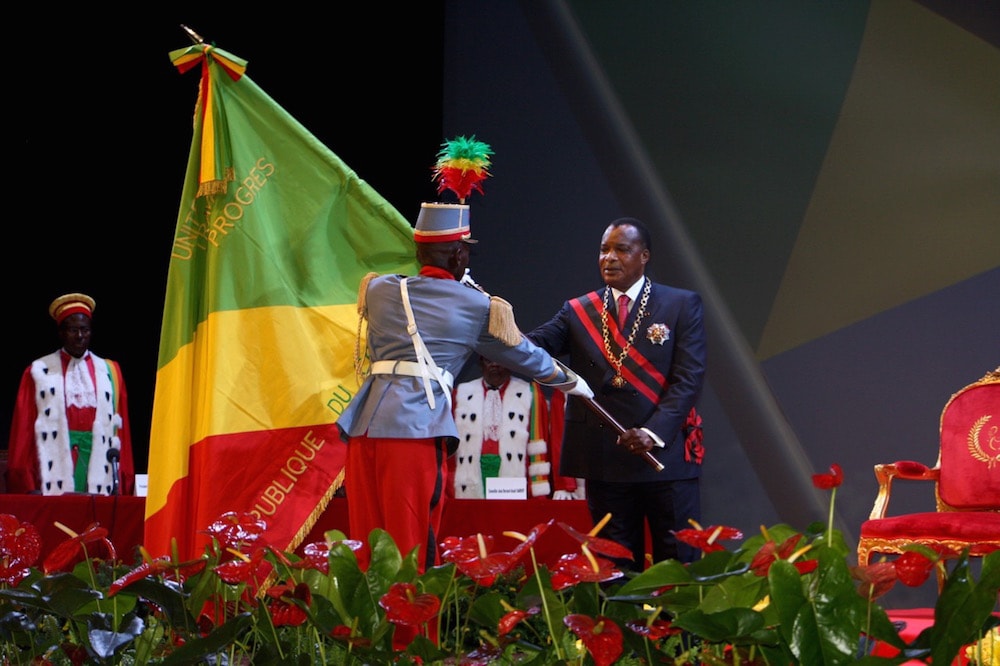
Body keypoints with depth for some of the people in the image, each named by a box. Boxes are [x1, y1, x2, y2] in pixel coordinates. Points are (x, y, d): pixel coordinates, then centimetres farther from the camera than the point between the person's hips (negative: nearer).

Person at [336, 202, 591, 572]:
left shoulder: (378, 289, 15)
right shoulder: (476, 307, 7)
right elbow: (524, 355, 20)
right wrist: (570, 382, 39)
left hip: (365, 424, 4)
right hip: (417, 428, -4)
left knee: (367, 539, 7)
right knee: (413, 546, -1)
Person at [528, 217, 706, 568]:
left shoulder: (681, 305, 4)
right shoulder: (578, 312, 10)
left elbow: (689, 378, -5)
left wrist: (654, 433, -18)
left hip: (667, 456, -2)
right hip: (605, 460, 2)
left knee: (679, 565, 2)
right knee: (617, 568, 7)